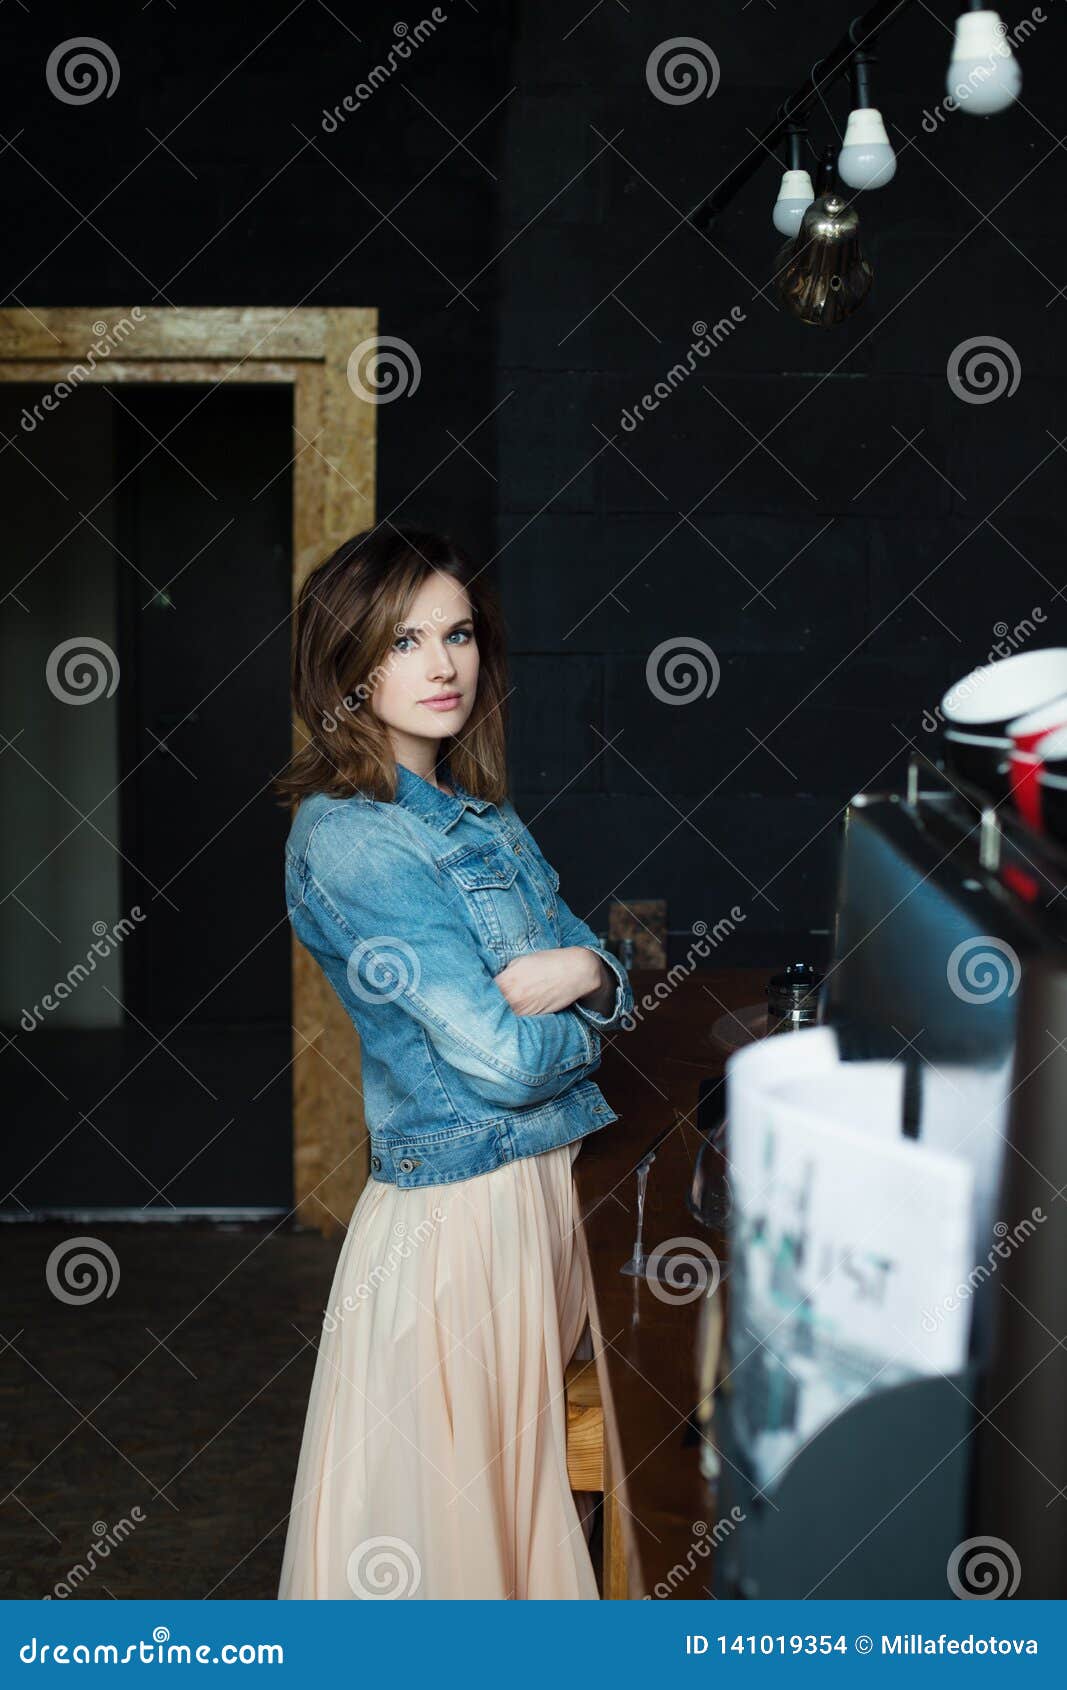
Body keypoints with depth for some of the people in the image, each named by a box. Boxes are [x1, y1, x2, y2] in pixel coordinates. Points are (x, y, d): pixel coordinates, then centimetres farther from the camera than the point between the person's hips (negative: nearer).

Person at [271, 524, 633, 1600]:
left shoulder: (480, 814, 11)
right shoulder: (349, 839, -17)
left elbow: (608, 986, 10)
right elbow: (498, 1057, -21)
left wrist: (584, 972, -13)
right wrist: (586, 1022, -2)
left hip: (545, 1181, 8)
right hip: (456, 1212, -8)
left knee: (522, 1485, 18)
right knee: (440, 1508, 4)